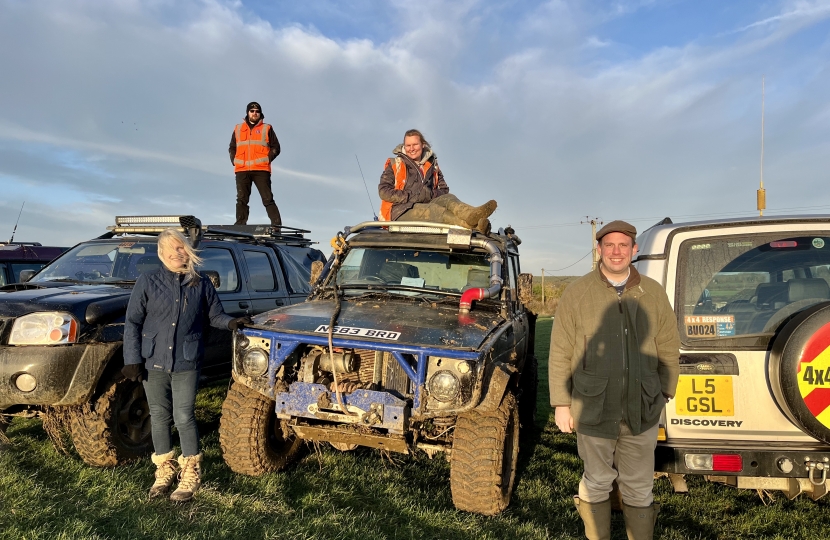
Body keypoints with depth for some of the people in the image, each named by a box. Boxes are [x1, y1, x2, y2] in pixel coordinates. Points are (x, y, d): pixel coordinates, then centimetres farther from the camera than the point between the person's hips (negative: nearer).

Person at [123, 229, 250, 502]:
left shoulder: (201, 283, 1)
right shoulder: (148, 281, -2)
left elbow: (215, 316, 9)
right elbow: (132, 322, 0)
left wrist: (230, 322, -12)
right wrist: (132, 359, -5)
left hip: (186, 363, -1)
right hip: (153, 361, 1)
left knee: (183, 417, -2)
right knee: (159, 416, 12)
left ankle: (191, 474, 15)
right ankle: (165, 469, 30)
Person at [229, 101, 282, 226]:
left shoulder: (267, 129, 12)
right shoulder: (238, 129, 20)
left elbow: (275, 147, 9)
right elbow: (232, 148, 24)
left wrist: (268, 159, -5)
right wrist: (234, 161, 7)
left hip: (261, 170, -3)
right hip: (242, 170, 3)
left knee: (268, 199, -9)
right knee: (241, 199, -1)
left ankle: (277, 224, -11)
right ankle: (240, 226, -2)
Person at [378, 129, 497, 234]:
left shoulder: (432, 166, 24)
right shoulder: (394, 165, 13)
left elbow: (444, 190, 16)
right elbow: (383, 191, 0)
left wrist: (432, 194, -9)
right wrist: (411, 196, -11)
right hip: (400, 212, -4)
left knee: (447, 198, -27)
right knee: (433, 209, -35)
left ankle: (471, 214, -62)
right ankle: (474, 225, -63)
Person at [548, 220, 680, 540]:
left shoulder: (653, 293, 2)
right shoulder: (577, 293, -5)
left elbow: (669, 350, 9)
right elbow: (560, 354, -3)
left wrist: (664, 394, 8)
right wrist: (561, 404, -3)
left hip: (642, 413, 1)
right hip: (593, 411, -1)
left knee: (639, 489, 15)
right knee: (596, 484, 17)